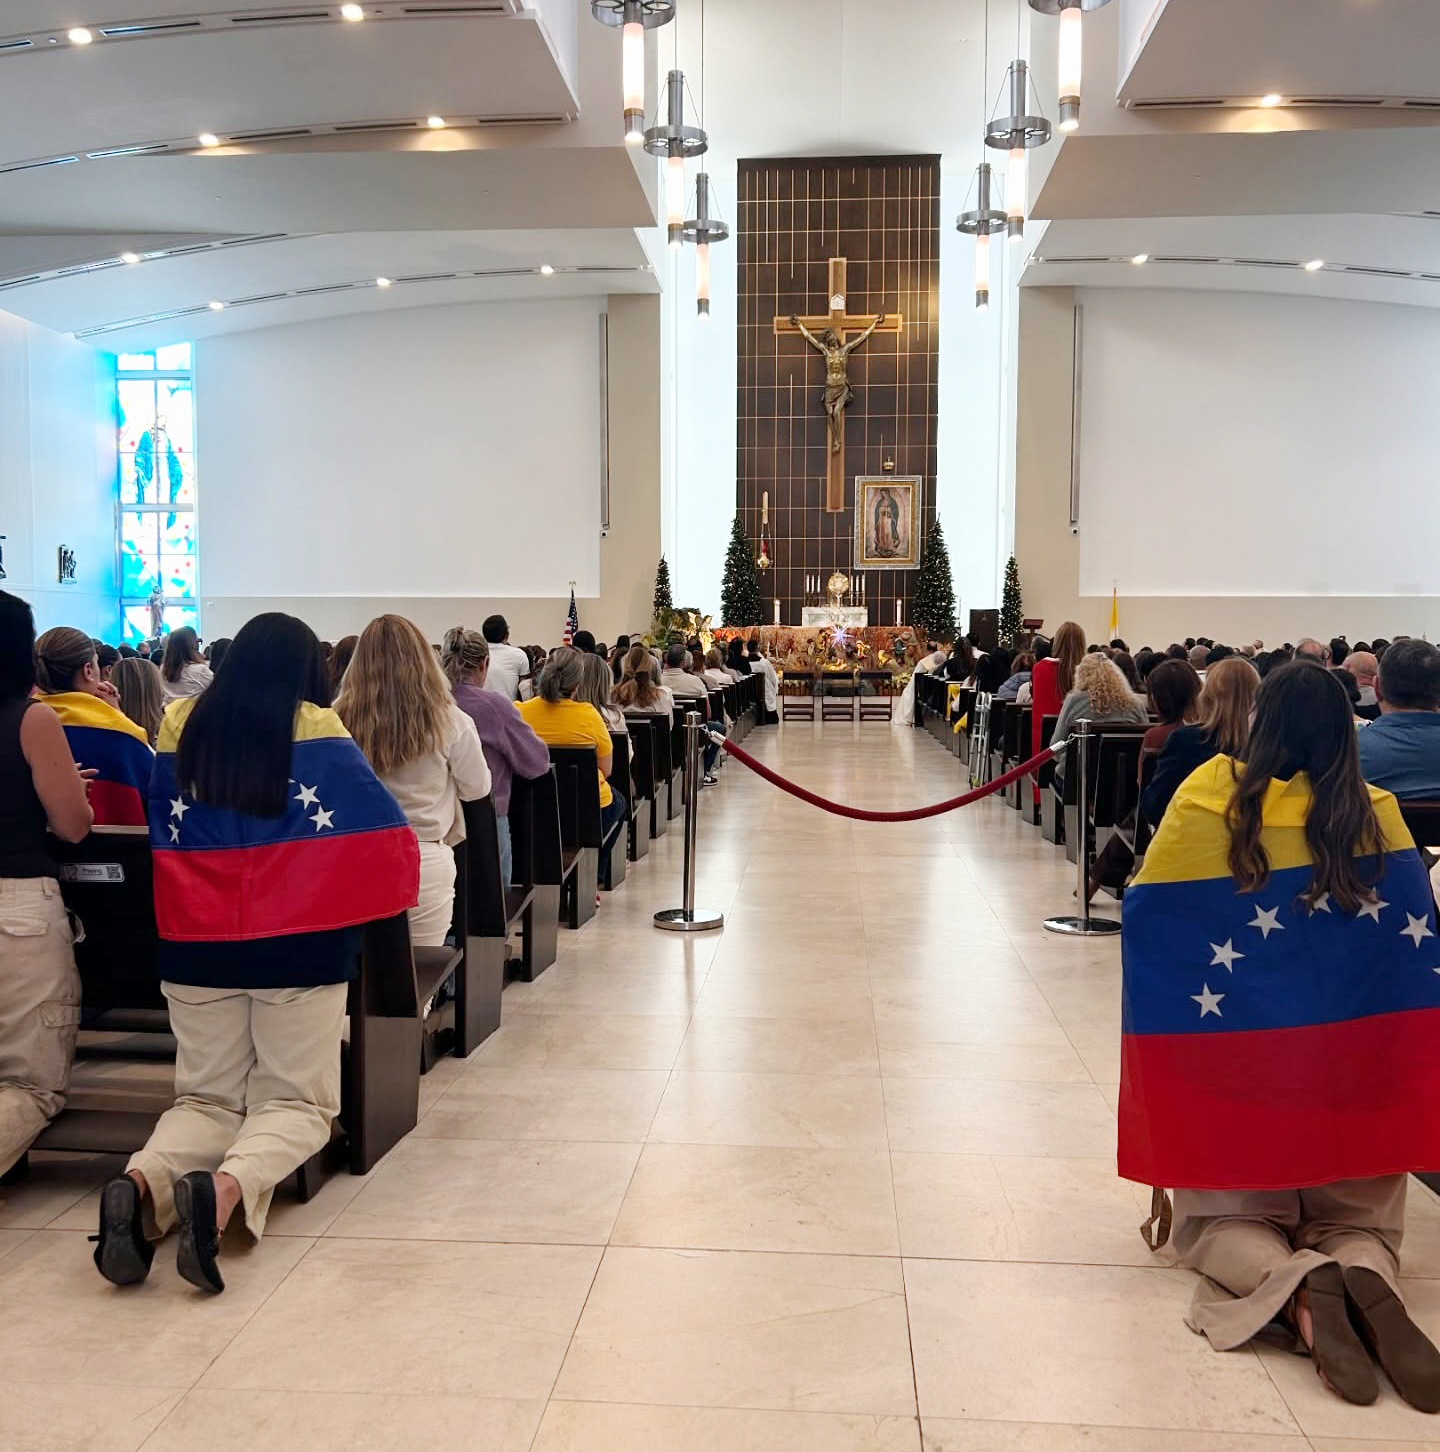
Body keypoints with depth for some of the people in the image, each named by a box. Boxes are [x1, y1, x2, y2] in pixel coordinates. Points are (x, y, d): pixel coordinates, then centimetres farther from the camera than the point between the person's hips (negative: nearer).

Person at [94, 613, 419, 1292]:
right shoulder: (317, 732, -6)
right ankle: (229, 1185, -26)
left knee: (206, 1098, 13)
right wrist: (346, 902, 9)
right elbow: (386, 836, -8)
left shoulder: (180, 727, 5)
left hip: (195, 945, 4)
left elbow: (157, 835, 14)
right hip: (300, 947, -3)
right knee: (296, 1100, 7)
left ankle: (144, 1180, -19)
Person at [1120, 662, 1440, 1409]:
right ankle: (1367, 1280, -18)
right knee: (1357, 1220, 18)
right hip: (1352, 1057, 2)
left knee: (1220, 1220, 14)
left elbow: (1156, 940, -3)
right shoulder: (1375, 818, -3)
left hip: (1234, 1054, -1)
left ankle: (1295, 1284, -20)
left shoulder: (1206, 806, -7)